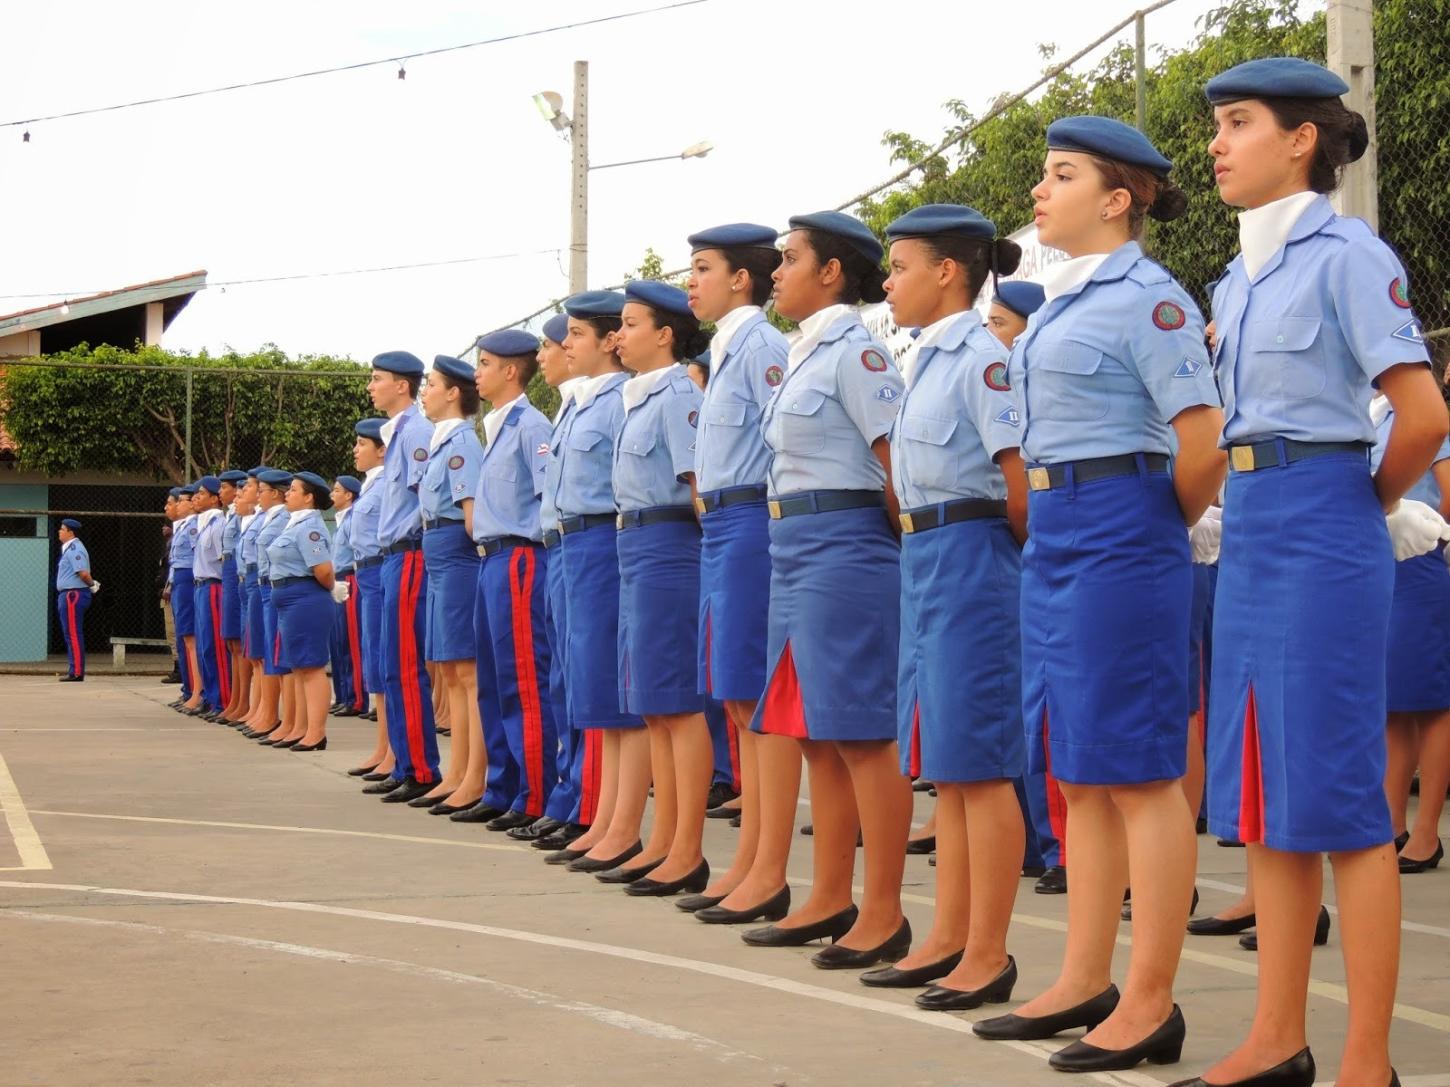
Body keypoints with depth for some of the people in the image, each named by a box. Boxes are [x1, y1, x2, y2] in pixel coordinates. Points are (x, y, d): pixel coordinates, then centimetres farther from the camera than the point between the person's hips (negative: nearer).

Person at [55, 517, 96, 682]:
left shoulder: (75, 549, -15)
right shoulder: (68, 548, 17)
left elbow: (84, 573, -24)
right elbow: (83, 574, 21)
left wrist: (92, 584, -8)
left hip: (73, 594, -11)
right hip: (68, 595, 11)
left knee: (73, 634, -9)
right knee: (70, 634, 14)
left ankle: (76, 672, -9)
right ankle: (74, 670, 18)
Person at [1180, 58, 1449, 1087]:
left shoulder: (1346, 256, -10)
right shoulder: (1239, 281, 15)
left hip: (1322, 533, -8)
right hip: (1250, 529, 9)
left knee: (1338, 792, -5)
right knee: (1261, 788, 10)